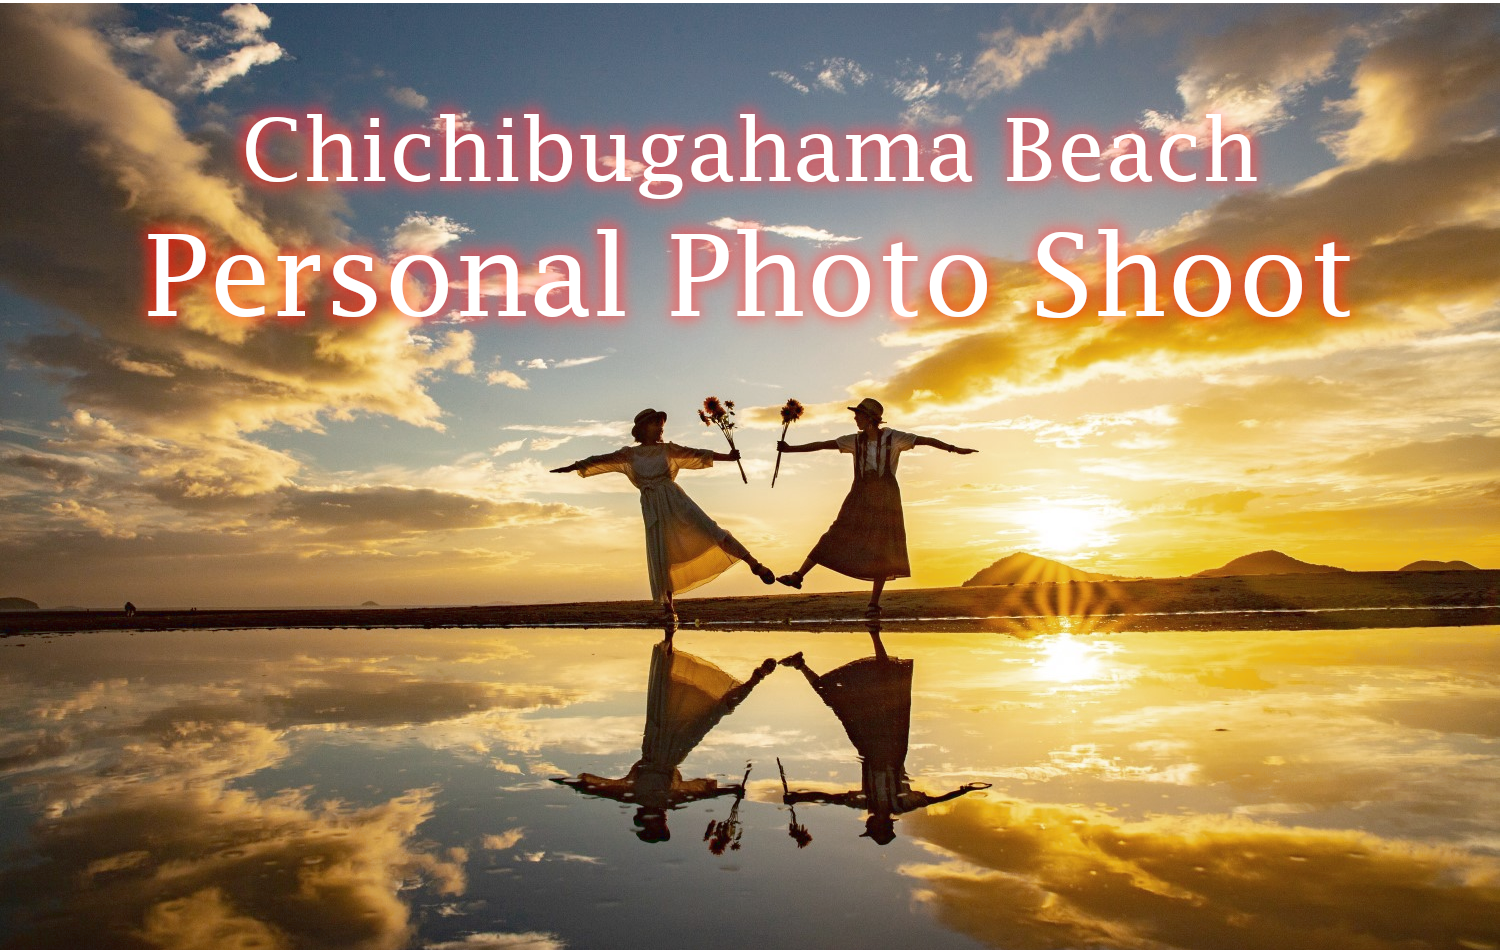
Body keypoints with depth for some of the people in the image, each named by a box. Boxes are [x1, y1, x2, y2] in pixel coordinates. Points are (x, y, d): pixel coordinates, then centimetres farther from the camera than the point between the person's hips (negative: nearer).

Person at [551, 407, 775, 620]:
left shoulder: (668, 450, 14)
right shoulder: (629, 454, 13)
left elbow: (697, 454, 9)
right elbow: (599, 461, 10)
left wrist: (727, 457, 1)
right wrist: (572, 467, 2)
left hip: (675, 499, 0)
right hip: (653, 507, 0)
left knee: (708, 530, -14)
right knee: (660, 557, -2)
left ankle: (753, 563, -16)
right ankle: (667, 605, 8)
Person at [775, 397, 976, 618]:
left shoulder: (893, 438, -6)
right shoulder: (855, 441, 4)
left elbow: (926, 440, -10)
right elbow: (822, 445, 4)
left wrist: (955, 449, -20)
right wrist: (791, 448, 0)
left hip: (885, 499, -3)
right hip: (860, 498, 3)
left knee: (882, 549, 0)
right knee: (836, 537, -1)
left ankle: (874, 603, 7)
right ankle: (798, 576, 2)